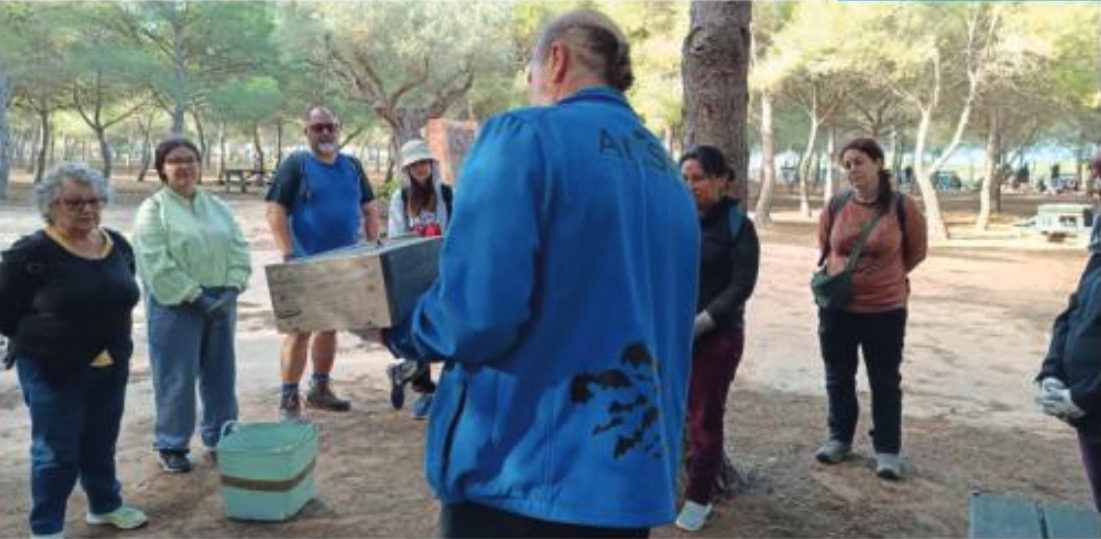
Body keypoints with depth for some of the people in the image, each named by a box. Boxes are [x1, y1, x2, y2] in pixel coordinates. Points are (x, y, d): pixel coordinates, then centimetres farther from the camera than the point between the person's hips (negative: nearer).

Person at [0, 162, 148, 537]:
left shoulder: (118, 245, 2)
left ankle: (105, 505, 37)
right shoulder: (31, 253, -15)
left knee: (101, 444, 19)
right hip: (52, 371, -5)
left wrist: (112, 341, 11)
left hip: (111, 367, 5)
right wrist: (45, 341, -3)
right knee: (56, 452, 4)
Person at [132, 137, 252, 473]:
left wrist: (231, 288, -9)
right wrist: (194, 296, -18)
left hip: (220, 301, 5)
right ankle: (171, 445, 15)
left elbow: (239, 249, 5)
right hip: (175, 305, -5)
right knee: (176, 377, 1)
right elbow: (157, 265, -14)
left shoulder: (217, 207, 10)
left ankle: (219, 437, 26)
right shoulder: (153, 209, -5)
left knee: (221, 373, 12)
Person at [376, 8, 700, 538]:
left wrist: (400, 331, -1)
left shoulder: (526, 135, -11)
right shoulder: (669, 175, 11)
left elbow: (477, 313, -21)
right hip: (635, 476, 7)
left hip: (526, 475, -6)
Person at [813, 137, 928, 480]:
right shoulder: (836, 206, -3)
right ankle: (839, 438, 31)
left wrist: (883, 275, 7)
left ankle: (888, 450, 19)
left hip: (885, 310, -3)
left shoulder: (902, 207, -9)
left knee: (885, 382, 8)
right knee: (839, 378, 15)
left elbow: (915, 253, 5)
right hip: (837, 308, 3)